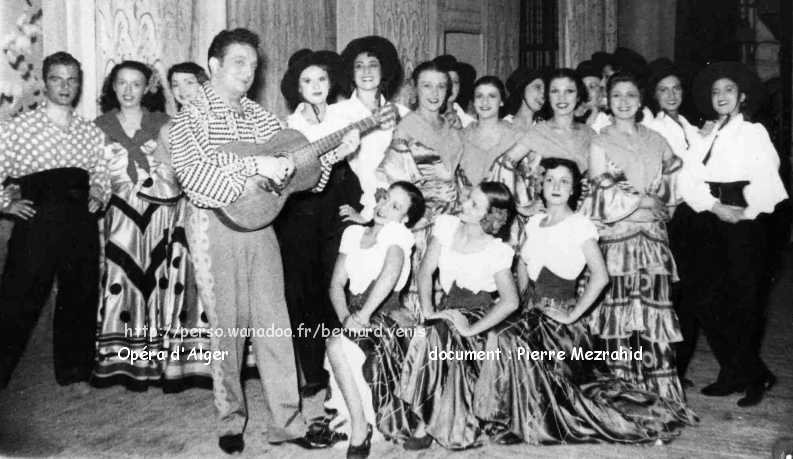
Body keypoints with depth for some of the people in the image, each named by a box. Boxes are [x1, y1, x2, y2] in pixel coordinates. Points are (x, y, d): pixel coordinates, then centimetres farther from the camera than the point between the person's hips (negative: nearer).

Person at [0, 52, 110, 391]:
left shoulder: (92, 133, 13)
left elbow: (101, 176, 19)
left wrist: (98, 195, 0)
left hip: (81, 227, 3)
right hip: (36, 225, -3)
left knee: (80, 298, 9)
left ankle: (75, 371, 26)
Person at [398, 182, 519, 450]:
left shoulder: (498, 251, -13)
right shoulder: (447, 225, 0)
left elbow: (510, 301, -20)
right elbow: (425, 271, 1)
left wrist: (470, 329, -22)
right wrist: (428, 311, -12)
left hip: (479, 315, -4)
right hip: (448, 308, 4)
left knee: (438, 335, -31)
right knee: (429, 338, -27)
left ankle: (427, 426, -16)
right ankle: (428, 422, -14)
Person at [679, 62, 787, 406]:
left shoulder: (754, 132, 5)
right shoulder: (705, 136, 15)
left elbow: (766, 180, -5)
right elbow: (689, 181, 3)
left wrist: (745, 211, -15)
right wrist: (716, 207, -11)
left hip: (745, 221, -4)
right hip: (708, 222, 4)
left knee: (744, 299, -2)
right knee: (703, 299, 1)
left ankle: (734, 376, 15)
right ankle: (754, 375, 15)